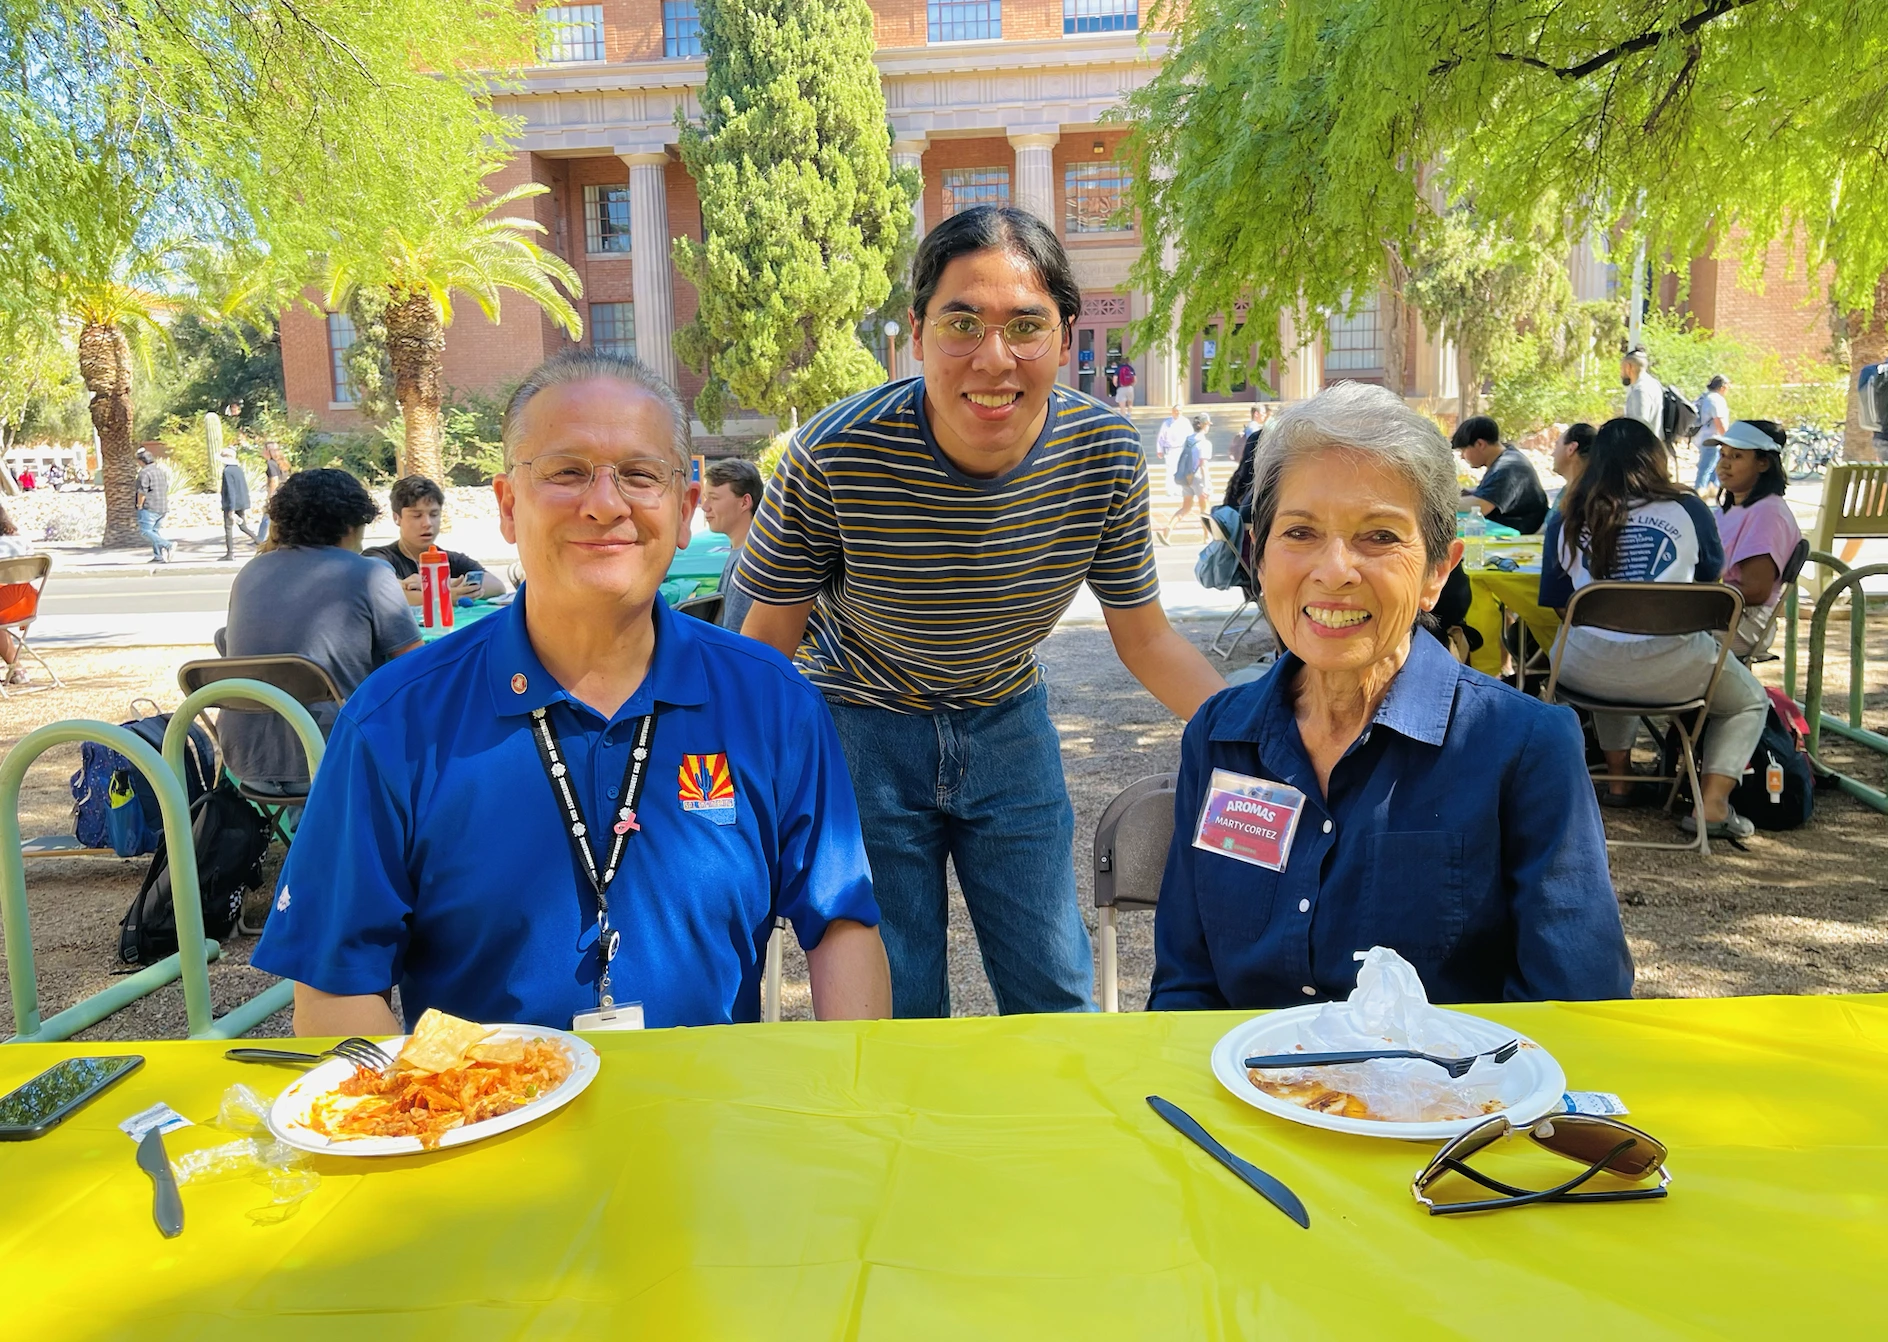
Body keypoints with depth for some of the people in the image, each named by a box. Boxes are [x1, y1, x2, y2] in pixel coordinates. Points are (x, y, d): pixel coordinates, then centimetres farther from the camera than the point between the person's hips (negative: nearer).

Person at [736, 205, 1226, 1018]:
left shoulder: (1105, 453, -16)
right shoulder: (836, 455, -26)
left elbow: (1145, 638, -4)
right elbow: (770, 636, -12)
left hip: (1009, 728, 3)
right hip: (861, 732, -2)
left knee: (1058, 996, 12)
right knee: (897, 1011, 6)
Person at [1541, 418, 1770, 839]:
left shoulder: (1567, 519, 6)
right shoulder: (1688, 510, 5)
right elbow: (1710, 580, 20)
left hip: (1585, 670, 2)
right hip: (1669, 669, -2)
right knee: (1750, 701, 26)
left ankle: (1619, 779, 34)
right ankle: (1711, 804, 8)